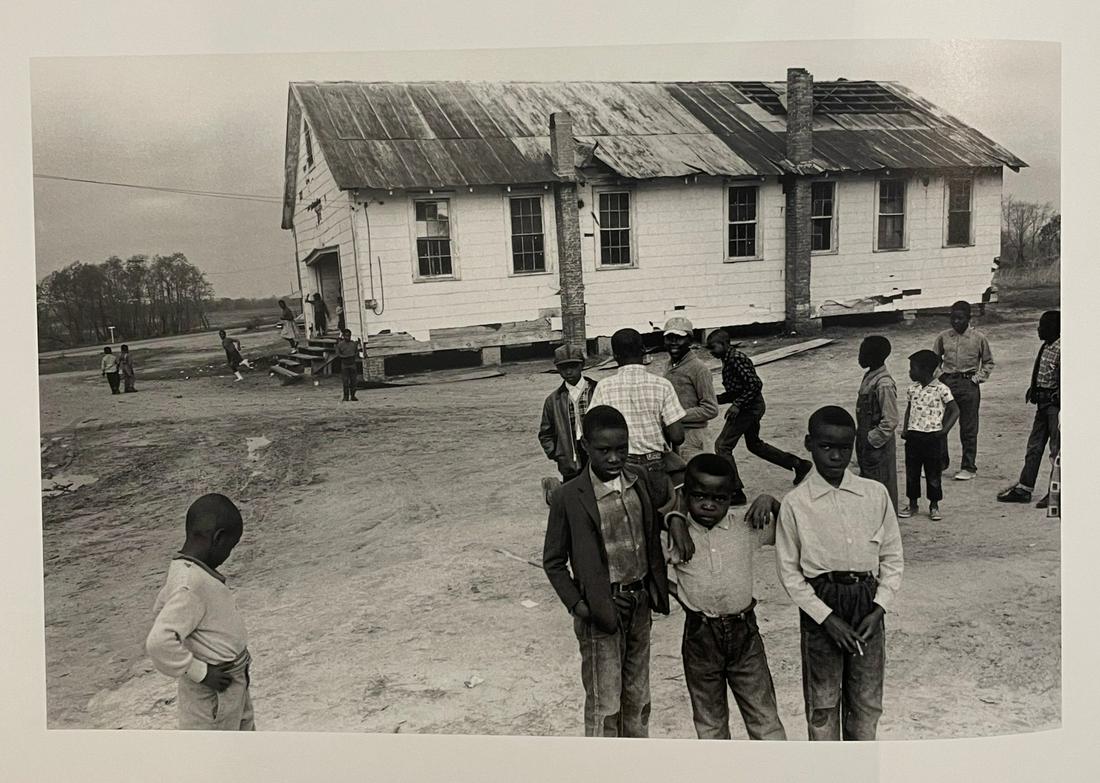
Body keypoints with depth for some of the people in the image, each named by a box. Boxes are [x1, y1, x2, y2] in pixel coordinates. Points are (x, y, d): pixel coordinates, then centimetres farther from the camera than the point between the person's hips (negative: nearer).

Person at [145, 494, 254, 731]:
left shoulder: (184, 569, 0)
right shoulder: (191, 585, -29)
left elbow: (162, 607, 19)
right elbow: (159, 642, -37)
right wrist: (200, 672, -25)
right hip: (212, 694, -9)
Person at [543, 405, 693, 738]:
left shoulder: (641, 479, -2)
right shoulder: (569, 497, -16)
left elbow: (672, 494, 19)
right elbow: (553, 561, -7)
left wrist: (676, 519, -3)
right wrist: (577, 605, -16)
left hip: (640, 604, 5)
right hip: (601, 611, -5)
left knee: (637, 698, 20)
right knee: (604, 703, 2)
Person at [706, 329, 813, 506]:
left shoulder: (736, 359, -19)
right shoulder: (728, 360, 11)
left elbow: (755, 385, -25)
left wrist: (737, 405, -25)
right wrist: (716, 399, 7)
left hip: (749, 407, -11)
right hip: (752, 407, 11)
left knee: (722, 446, -9)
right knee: (754, 444, 25)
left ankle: (736, 493, -5)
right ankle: (798, 464, 33)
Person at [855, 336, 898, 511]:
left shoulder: (884, 384, -22)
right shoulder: (869, 377, 7)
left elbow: (890, 421, -22)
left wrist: (872, 440, -18)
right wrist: (861, 436, 14)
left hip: (878, 446, -9)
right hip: (866, 444, 9)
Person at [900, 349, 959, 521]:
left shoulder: (941, 389, -10)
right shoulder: (913, 388, 5)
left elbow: (955, 411, -6)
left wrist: (944, 431, -14)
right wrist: (905, 428, 4)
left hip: (932, 437, -4)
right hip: (913, 436, 4)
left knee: (933, 473, 6)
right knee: (911, 472, 10)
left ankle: (934, 506, 19)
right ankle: (913, 504, 23)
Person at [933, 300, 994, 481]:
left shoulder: (978, 338, 0)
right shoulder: (943, 337, 5)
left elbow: (988, 362, 10)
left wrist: (978, 378, -2)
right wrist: (939, 374, 3)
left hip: (969, 384, -2)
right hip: (946, 382, 3)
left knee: (968, 428, 2)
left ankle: (969, 468, 11)